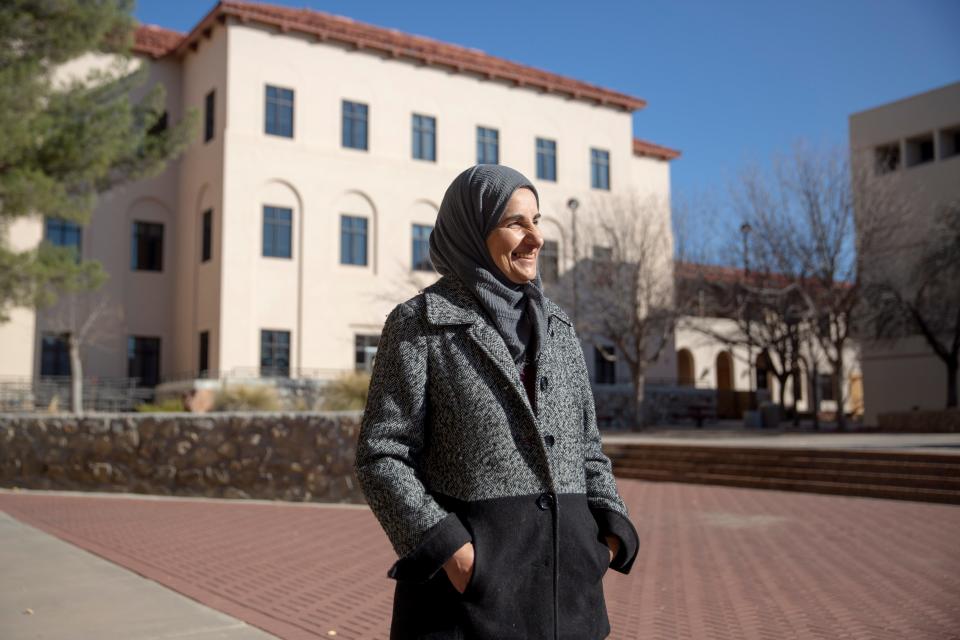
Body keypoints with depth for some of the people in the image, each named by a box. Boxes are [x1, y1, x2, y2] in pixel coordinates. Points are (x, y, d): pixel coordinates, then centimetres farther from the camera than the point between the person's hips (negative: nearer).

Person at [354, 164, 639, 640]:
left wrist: (610, 530, 0)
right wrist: (446, 548, -17)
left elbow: (584, 445, 15)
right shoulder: (419, 324, -4)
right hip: (469, 571, -5)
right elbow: (380, 456, -8)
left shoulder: (556, 326, 11)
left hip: (564, 575, 5)